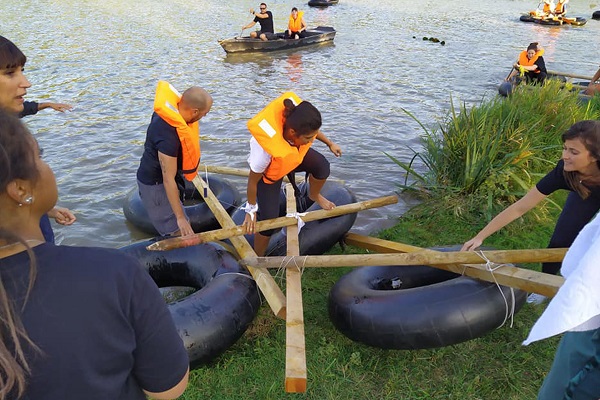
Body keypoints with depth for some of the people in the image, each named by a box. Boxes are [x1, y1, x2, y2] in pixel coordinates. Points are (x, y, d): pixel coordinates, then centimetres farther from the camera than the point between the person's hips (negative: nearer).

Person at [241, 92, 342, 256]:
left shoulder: (297, 120, -34)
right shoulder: (266, 149, -47)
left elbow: (313, 129, -5)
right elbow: (253, 180, -28)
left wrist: (330, 144, 9)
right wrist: (251, 209, -14)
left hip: (294, 153, 5)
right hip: (269, 172, -4)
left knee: (322, 166, -21)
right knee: (269, 218, -7)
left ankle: (314, 195, 16)